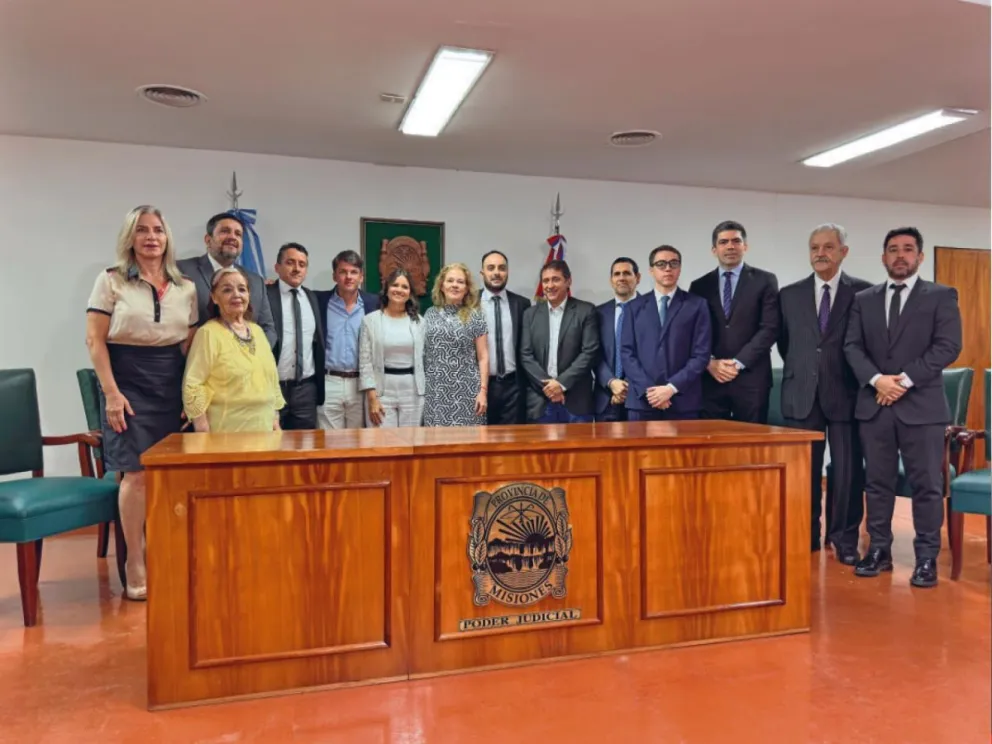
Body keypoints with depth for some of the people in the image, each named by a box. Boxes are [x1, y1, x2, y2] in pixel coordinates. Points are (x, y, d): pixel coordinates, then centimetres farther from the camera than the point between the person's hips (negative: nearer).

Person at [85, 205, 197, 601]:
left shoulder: (186, 288, 9)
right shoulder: (111, 281, 0)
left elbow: (190, 346, 10)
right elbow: (95, 340, -4)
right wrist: (111, 392, -12)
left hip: (171, 386, 3)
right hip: (128, 383, -3)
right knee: (137, 473, -7)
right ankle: (135, 567, 6)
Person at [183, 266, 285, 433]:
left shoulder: (257, 331, 11)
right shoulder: (209, 333, -7)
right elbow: (192, 385, -11)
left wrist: (275, 421, 11)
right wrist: (205, 435, -14)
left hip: (264, 429, 5)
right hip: (226, 431, -5)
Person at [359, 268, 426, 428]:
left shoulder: (418, 321, 7)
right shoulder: (370, 320, -1)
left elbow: (422, 358, 10)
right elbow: (365, 362, -3)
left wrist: (424, 392, 4)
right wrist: (372, 398, -10)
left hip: (413, 391, 2)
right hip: (382, 390, -2)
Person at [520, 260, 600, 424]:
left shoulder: (586, 311, 2)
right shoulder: (531, 314, 10)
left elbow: (590, 352, -5)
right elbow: (525, 355, 4)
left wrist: (562, 383, -12)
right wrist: (546, 384, -9)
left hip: (576, 401, -2)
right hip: (540, 401, 2)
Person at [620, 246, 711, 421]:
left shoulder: (697, 305, 6)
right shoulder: (636, 306, 11)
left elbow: (701, 354, -1)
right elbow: (626, 352, 4)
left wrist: (672, 388, -12)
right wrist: (647, 389, -9)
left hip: (684, 402, -1)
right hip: (642, 400, 1)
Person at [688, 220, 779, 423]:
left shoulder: (765, 281, 5)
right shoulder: (699, 286, 11)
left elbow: (770, 328, -4)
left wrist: (739, 363, -11)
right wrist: (710, 363, -8)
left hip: (751, 377, -1)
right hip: (710, 378, 2)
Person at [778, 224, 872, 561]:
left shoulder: (863, 292, 1)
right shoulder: (789, 294, 7)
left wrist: (862, 380, 1)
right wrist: (802, 368, 10)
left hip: (845, 393, -2)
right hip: (802, 394, 2)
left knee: (847, 469, 5)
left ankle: (845, 539, 19)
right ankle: (806, 536, 20)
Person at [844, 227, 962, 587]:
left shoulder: (942, 296, 4)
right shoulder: (864, 299, 12)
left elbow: (948, 347, -6)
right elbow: (852, 346, 4)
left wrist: (905, 380, -15)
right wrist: (876, 379, -12)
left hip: (922, 405, -2)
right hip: (874, 404, 3)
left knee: (927, 484, 2)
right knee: (877, 482, 8)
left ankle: (927, 558, 12)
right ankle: (879, 550, 18)